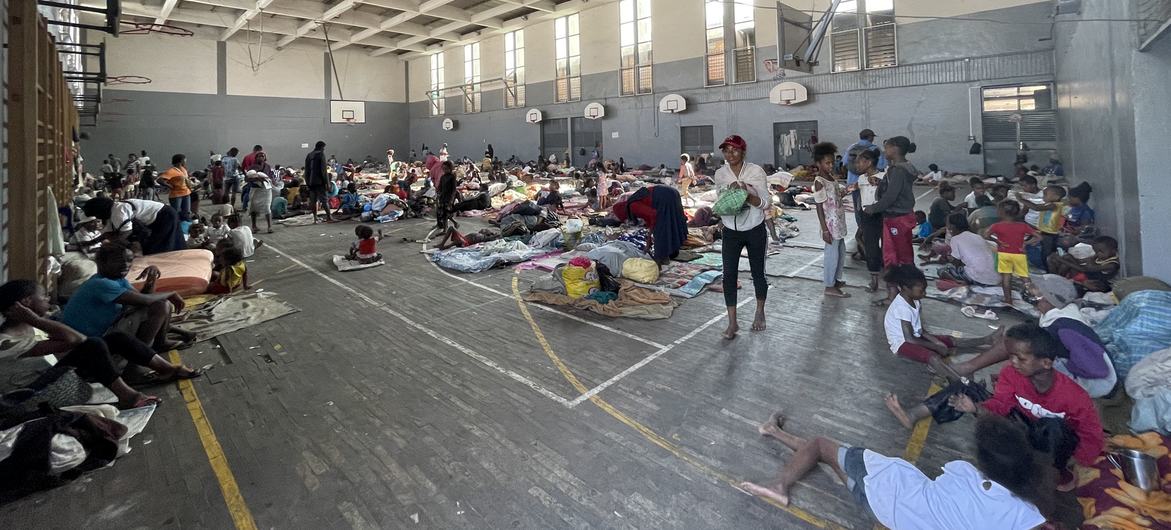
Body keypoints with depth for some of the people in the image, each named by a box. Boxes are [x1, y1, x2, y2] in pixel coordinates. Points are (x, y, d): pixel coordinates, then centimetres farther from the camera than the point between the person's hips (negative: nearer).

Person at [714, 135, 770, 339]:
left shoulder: (756, 171, -12)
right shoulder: (720, 174, -3)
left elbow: (764, 203, -14)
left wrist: (746, 193, -30)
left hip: (755, 231, -2)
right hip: (731, 232, 2)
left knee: (758, 272, 11)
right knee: (729, 275, -6)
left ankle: (760, 313, 33)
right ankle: (732, 322, 1)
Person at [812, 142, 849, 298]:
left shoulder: (832, 177, 8)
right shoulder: (819, 182, -18)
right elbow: (819, 207, -18)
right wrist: (825, 230, -20)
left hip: (839, 223, 9)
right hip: (830, 225, -9)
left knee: (841, 252, 19)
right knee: (832, 254, 0)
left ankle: (836, 279, 35)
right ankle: (830, 287, 12)